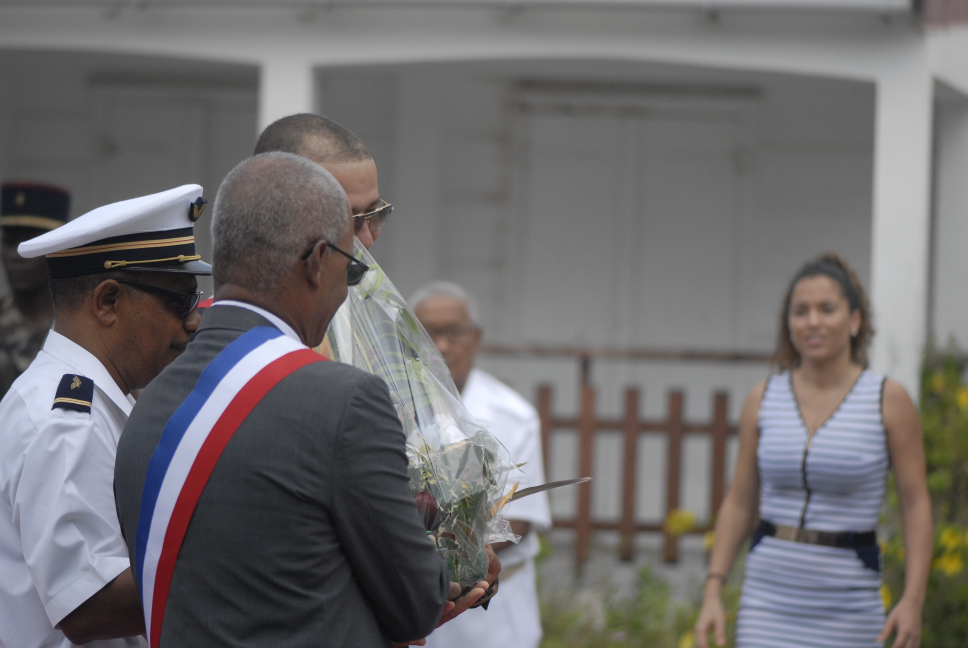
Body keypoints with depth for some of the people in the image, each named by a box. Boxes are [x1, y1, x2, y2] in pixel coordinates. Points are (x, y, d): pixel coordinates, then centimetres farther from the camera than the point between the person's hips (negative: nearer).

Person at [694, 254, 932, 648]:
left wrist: (912, 600, -14)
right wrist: (712, 594, 1)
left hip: (847, 603, -2)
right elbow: (739, 503, 9)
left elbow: (917, 505, -4)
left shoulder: (888, 400, -5)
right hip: (769, 598, 2)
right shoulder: (763, 400, 4)